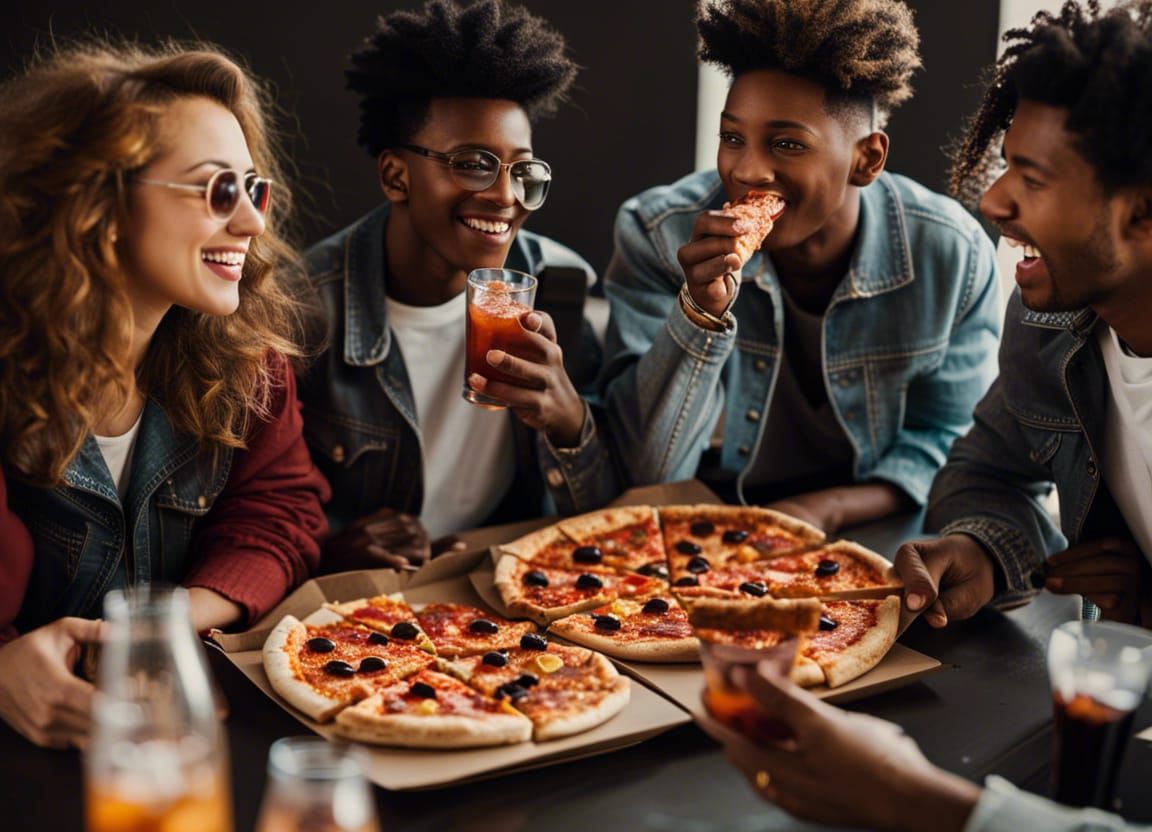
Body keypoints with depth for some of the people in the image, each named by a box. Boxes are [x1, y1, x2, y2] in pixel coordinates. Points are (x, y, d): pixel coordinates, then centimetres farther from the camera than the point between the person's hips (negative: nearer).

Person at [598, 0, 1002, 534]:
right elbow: (647, 469, -15)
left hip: (869, 529, 2)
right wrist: (700, 311, -30)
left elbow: (945, 436, -1)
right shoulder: (657, 235, -14)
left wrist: (824, 511, -19)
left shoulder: (953, 255, -11)